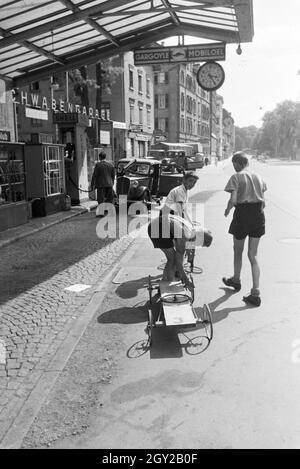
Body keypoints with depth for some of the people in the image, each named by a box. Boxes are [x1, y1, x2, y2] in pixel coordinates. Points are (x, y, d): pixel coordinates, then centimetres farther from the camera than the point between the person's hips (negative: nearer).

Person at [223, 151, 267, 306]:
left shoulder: (236, 177, -8)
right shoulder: (258, 177, 9)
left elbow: (233, 200, -18)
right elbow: (263, 202, 9)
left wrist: (227, 210, 0)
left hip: (242, 214, -5)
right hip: (258, 216, 5)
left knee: (238, 252, 19)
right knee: (253, 255, 9)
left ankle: (236, 280, 40)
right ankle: (255, 293, 3)